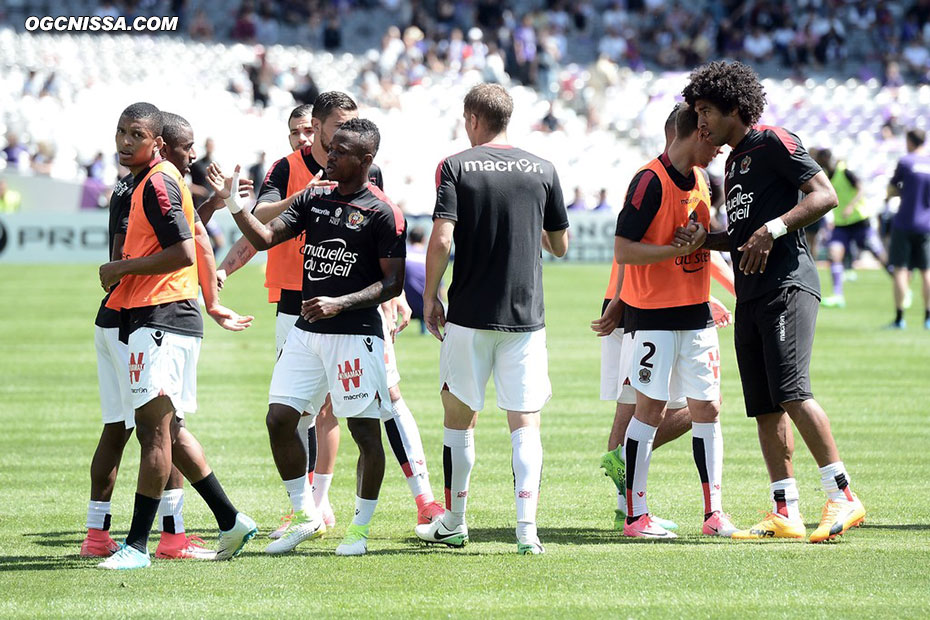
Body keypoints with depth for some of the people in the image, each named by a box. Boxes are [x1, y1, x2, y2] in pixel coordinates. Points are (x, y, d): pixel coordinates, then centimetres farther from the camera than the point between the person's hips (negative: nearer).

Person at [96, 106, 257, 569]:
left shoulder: (157, 184, -13)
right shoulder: (146, 182, 18)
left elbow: (184, 252, -21)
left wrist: (122, 268, -13)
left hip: (160, 319, -11)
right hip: (162, 319, 11)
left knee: (154, 427, -12)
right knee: (167, 429, 16)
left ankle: (137, 544, -15)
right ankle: (231, 521, 23)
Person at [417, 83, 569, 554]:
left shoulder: (456, 166, -3)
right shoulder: (542, 170, 4)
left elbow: (441, 238, -14)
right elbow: (560, 245, 12)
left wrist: (430, 297, -2)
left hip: (469, 315, -1)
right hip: (526, 316, 1)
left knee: (460, 415, 13)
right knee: (525, 422, 1)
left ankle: (453, 522, 20)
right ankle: (527, 525, -13)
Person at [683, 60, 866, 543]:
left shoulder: (774, 143, -4)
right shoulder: (734, 162, 23)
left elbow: (825, 195, -12)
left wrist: (771, 229, -19)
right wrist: (704, 241, 12)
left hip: (787, 285, -9)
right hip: (750, 295, 9)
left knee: (790, 391, -20)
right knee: (764, 406, 4)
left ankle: (842, 496, -16)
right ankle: (785, 513, 6)